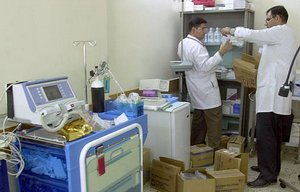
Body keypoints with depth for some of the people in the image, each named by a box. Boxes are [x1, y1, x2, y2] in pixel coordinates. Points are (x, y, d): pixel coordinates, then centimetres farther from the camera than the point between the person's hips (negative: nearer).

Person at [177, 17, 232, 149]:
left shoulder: (183, 43, 11)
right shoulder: (196, 46, -20)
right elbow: (205, 66, -28)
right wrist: (221, 52, -30)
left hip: (196, 89, 10)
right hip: (206, 89, -10)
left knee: (198, 119, 17)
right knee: (214, 120, -4)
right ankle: (214, 150, -1)